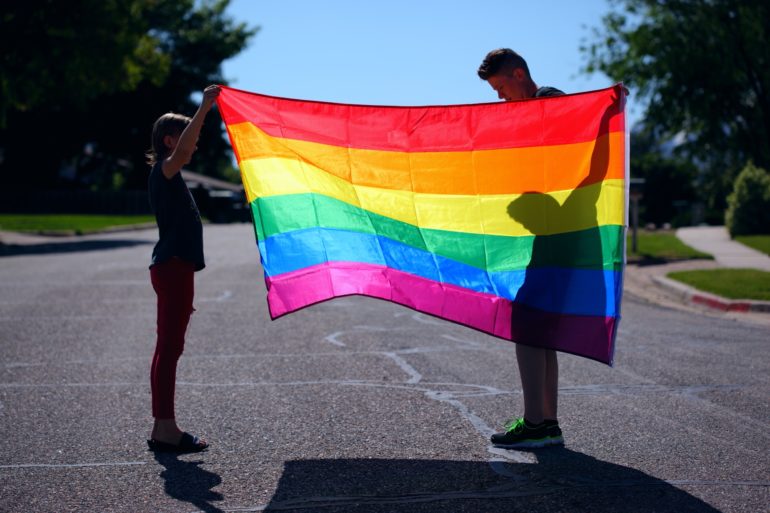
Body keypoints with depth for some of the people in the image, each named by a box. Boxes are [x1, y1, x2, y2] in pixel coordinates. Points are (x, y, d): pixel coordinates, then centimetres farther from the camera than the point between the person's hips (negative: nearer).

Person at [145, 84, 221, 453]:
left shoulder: (169, 178, 21)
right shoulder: (164, 172, -7)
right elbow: (181, 150, -32)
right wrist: (204, 108, -35)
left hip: (173, 268, 10)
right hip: (173, 268, -10)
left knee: (168, 348, 11)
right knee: (169, 348, -9)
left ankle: (164, 429, 16)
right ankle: (165, 431, -6)